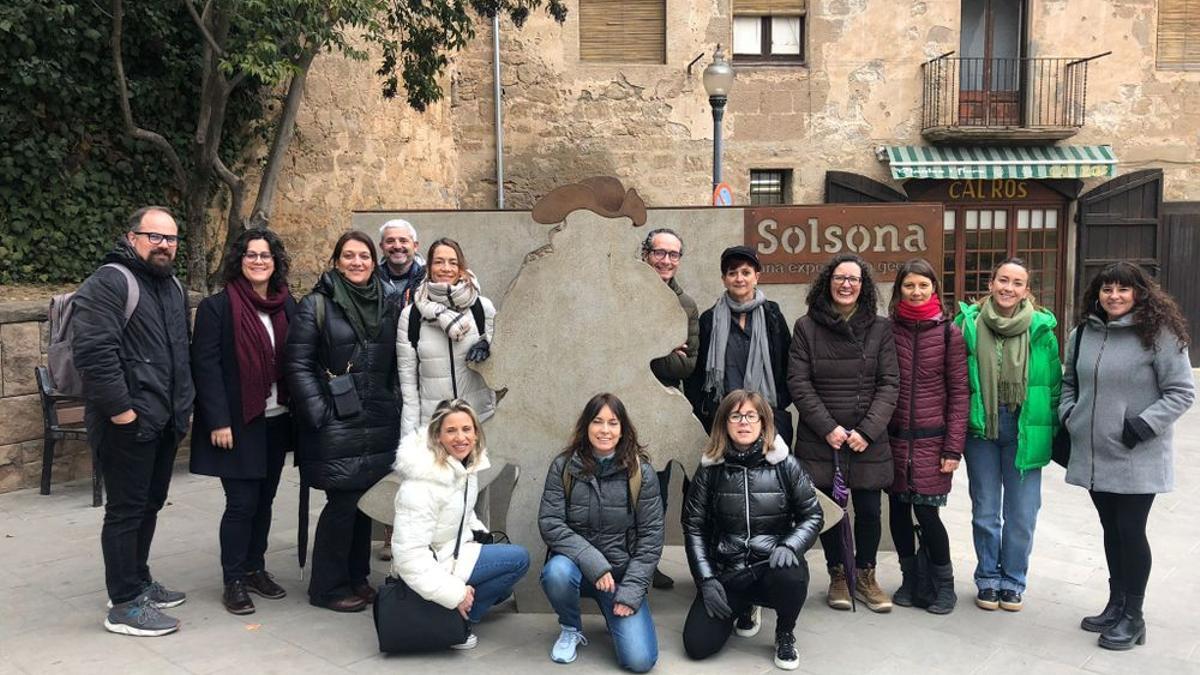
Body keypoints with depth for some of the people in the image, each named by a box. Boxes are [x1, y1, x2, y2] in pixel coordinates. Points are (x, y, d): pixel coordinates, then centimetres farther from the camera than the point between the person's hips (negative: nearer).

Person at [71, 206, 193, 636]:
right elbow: (92, 351, -24)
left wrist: (183, 405, 17)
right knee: (126, 510, -2)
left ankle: (138, 581, 32)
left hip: (164, 421, 9)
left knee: (150, 504, 17)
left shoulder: (173, 286, 15)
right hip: (128, 423, -9)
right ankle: (124, 605, 7)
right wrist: (121, 409, -22)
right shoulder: (110, 282, -14)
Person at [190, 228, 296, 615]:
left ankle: (255, 569, 27)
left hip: (276, 422, 5)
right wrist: (218, 421, -16)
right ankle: (233, 581, 10)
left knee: (264, 500, 12)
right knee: (242, 503, -3)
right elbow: (205, 366, -11)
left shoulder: (287, 306, 8)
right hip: (237, 423, -5)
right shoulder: (217, 307, -8)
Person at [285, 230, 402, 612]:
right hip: (336, 426, -5)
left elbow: (398, 363, 14)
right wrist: (320, 415, -12)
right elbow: (298, 365, -7)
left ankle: (357, 577, 25)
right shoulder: (316, 305, -3)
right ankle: (328, 587, 12)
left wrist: (395, 407, 6)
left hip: (379, 425, 5)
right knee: (342, 503, -3)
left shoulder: (390, 305, 11)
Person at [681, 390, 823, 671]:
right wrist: (706, 580, -6)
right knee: (697, 645, -13)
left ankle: (785, 634, -1)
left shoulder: (785, 464, -3)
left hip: (773, 566, -1)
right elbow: (694, 527, 2)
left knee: (791, 575, -37)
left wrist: (789, 545, -20)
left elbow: (812, 515, 0)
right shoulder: (710, 468, -1)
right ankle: (745, 607, 22)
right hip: (726, 572, 2)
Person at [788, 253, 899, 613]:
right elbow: (799, 383, -3)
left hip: (868, 440, 1)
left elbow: (889, 384, 0)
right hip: (820, 438, 0)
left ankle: (865, 576, 25)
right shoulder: (806, 327, 1)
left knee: (869, 509, 4)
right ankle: (838, 575, 25)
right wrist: (828, 427, -12)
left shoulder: (880, 328, 4)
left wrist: (868, 430, -11)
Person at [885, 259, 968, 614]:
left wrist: (953, 447, -7)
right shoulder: (888, 329, 3)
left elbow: (959, 392, -2)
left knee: (926, 511, -4)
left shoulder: (949, 333, -2)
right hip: (894, 438, 3)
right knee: (898, 509, 7)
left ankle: (943, 585, 16)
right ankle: (910, 579, 26)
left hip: (931, 439, -2)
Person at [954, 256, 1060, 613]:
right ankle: (988, 579, 29)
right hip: (980, 427, 0)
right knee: (985, 512, 12)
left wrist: (1055, 432, 1)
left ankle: (1012, 581, 26)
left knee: (1022, 513, 8)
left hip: (1025, 430, 0)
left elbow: (1054, 383, 4)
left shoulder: (1041, 329, -3)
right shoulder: (968, 323, -4)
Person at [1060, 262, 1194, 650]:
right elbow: (1069, 381, 19)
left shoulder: (1158, 334, -11)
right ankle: (1116, 605, 29)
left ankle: (1133, 617, 16)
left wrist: (1143, 425, -17)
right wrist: (1067, 416, 4)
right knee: (1111, 529, 16)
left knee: (1130, 531, 1)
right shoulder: (1083, 334, 5)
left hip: (1137, 458, -5)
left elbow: (1182, 392, -11)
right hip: (1094, 454, 5)